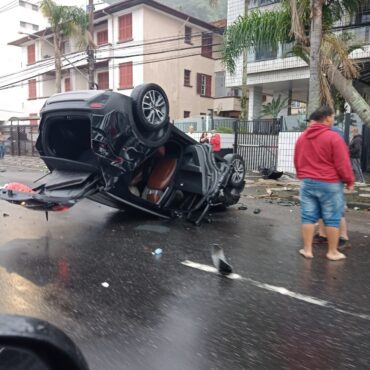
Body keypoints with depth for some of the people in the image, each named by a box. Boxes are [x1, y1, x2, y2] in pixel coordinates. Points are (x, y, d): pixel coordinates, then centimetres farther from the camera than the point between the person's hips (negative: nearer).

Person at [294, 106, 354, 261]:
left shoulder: (302, 137, 9)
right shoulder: (333, 137, -13)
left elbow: (297, 161, 17)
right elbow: (342, 163, -12)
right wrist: (349, 181, 0)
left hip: (307, 182, 6)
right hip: (330, 184, -5)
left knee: (308, 217, 8)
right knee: (332, 219, 6)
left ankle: (307, 249, 13)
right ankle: (332, 252, 15)